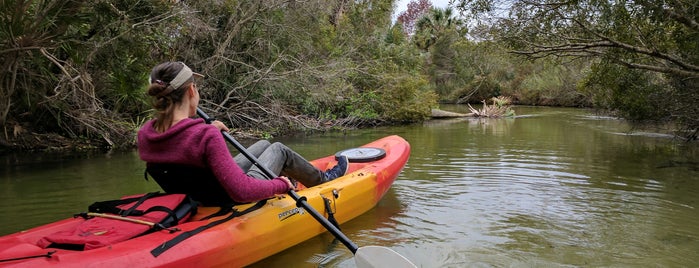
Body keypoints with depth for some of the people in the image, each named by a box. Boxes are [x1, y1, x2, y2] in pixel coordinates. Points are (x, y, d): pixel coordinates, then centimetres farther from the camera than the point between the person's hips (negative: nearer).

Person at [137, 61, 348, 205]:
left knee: (264, 145, 25)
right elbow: (242, 192, -37)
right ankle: (323, 180, 42)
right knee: (279, 150, 16)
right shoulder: (206, 137, -35)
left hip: (196, 203, 8)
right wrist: (280, 184, -20)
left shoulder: (144, 134, -12)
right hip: (234, 204, -7)